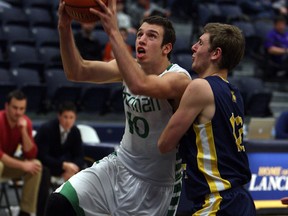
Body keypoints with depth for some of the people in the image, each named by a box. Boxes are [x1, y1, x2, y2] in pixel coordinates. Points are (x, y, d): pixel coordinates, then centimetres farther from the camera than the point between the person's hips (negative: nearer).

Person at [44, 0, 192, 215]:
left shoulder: (179, 79, -22)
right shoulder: (130, 67, -2)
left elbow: (139, 85, -43)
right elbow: (78, 72, -13)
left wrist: (113, 32, -45)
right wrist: (65, 29, -28)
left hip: (155, 184, -5)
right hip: (120, 165, 5)